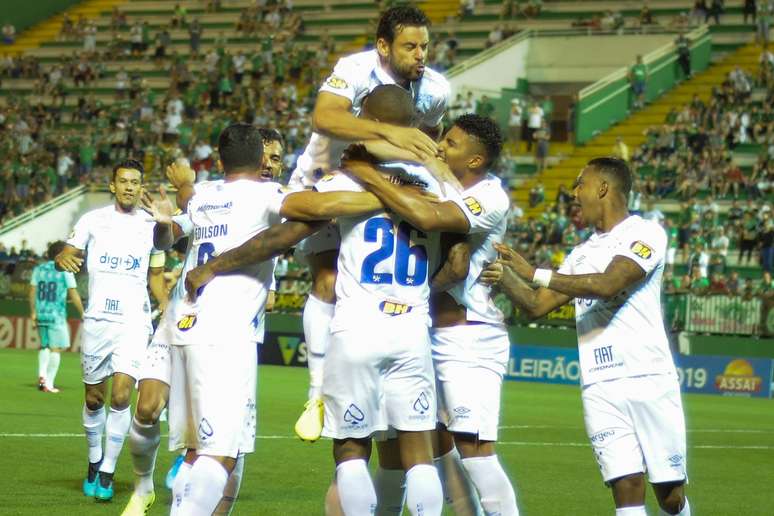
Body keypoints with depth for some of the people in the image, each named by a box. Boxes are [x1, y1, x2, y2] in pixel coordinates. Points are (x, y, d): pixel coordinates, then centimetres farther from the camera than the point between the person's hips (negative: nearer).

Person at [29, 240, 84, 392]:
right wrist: (82, 313, 3)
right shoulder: (65, 271, -5)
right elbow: (73, 295, -6)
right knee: (56, 348, 2)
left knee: (44, 345, 20)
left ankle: (42, 374, 2)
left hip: (41, 314, 5)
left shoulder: (39, 269, 7)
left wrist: (33, 312, 12)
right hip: (57, 315, -5)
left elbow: (32, 292, 5)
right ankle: (49, 384, -1)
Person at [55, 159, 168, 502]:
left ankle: (107, 473, -5)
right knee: (94, 399, 8)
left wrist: (168, 310, 4)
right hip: (97, 319, 1)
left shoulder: (152, 226, 8)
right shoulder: (93, 220, 5)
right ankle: (94, 461, 30)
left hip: (134, 322, -1)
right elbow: (68, 253, 3)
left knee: (121, 396, -14)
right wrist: (62, 259, -21)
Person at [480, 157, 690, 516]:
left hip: (648, 379, -5)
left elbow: (608, 284, -16)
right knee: (627, 487, -8)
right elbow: (536, 305, 22)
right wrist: (505, 278, 3)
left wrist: (536, 274, -14)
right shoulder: (582, 254, 22)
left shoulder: (645, 234, -2)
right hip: (600, 388, 5)